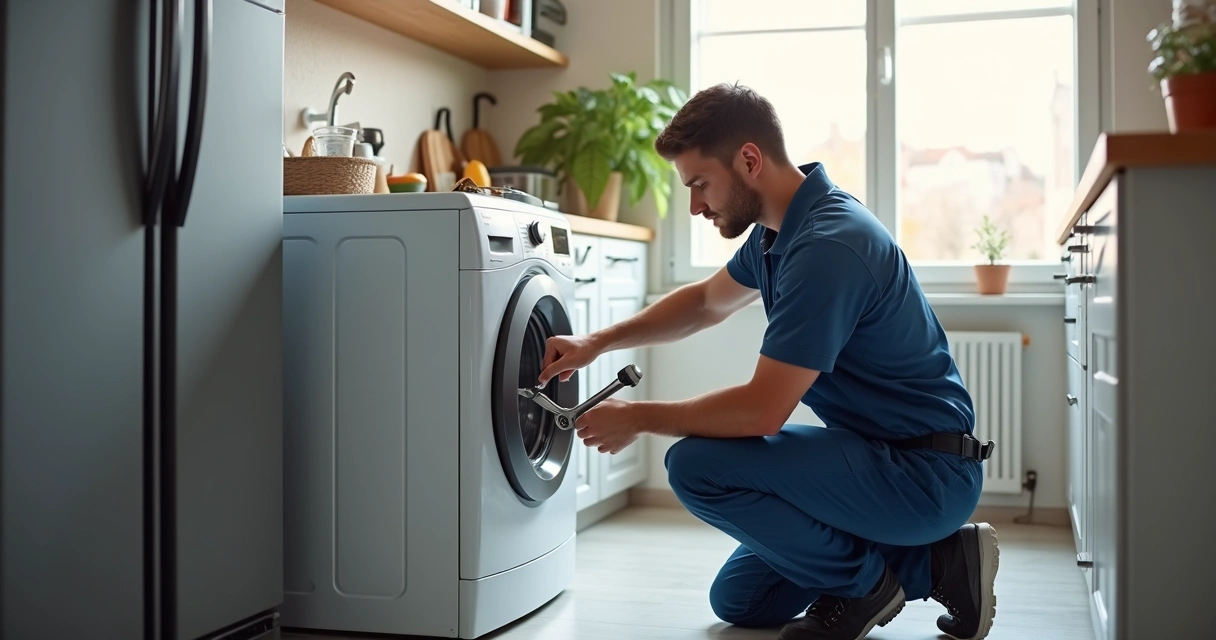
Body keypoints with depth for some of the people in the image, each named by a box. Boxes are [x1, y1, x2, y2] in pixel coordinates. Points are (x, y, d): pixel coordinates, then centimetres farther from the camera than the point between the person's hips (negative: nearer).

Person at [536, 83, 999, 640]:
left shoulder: (827, 245, -27)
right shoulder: (780, 228, 5)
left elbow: (762, 410, -28)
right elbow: (708, 300, 23)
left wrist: (639, 418, -13)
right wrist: (598, 342, 13)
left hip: (926, 473, -10)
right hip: (884, 454, 10)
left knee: (698, 464, -23)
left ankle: (860, 581, -4)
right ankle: (928, 562, 14)